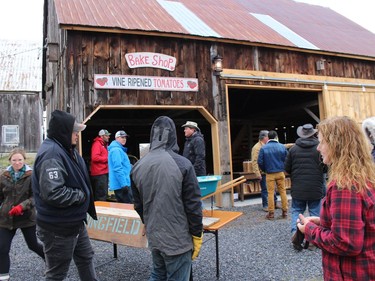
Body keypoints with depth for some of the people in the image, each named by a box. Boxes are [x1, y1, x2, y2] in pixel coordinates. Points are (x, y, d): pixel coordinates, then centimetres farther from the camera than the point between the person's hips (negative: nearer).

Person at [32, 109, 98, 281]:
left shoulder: (67, 149, 6)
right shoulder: (51, 153, -26)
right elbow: (53, 193, -35)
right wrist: (80, 196, -20)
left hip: (75, 222, 10)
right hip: (58, 229, -10)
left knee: (85, 258, 25)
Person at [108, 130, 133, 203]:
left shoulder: (119, 149, 18)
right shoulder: (116, 150, -14)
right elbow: (118, 169, -21)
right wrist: (124, 184, -23)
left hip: (119, 184, 11)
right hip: (121, 184, -11)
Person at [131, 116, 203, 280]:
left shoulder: (138, 166, 0)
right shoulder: (182, 164, -17)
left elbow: (138, 205, 10)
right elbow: (193, 205, -14)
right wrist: (197, 235, -2)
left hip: (153, 237, 6)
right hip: (178, 238, -5)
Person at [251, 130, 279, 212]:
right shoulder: (257, 147, -13)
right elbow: (254, 162, -18)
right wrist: (257, 173, -23)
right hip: (263, 173, -8)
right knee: (265, 189, 1)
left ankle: (274, 203, 27)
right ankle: (265, 205, 12)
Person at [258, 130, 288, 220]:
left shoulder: (263, 148, -7)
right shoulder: (282, 146, -4)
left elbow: (260, 162, -7)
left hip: (269, 174, -1)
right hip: (280, 173, 1)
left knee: (270, 193, 4)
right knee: (283, 191, 11)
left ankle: (271, 213, 8)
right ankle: (285, 211, 16)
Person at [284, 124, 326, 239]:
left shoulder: (293, 149, -3)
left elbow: (287, 169, 1)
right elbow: (325, 168, -4)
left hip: (298, 188, 2)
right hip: (315, 188, -1)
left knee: (297, 210, 15)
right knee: (315, 212, 9)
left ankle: (294, 230, -1)